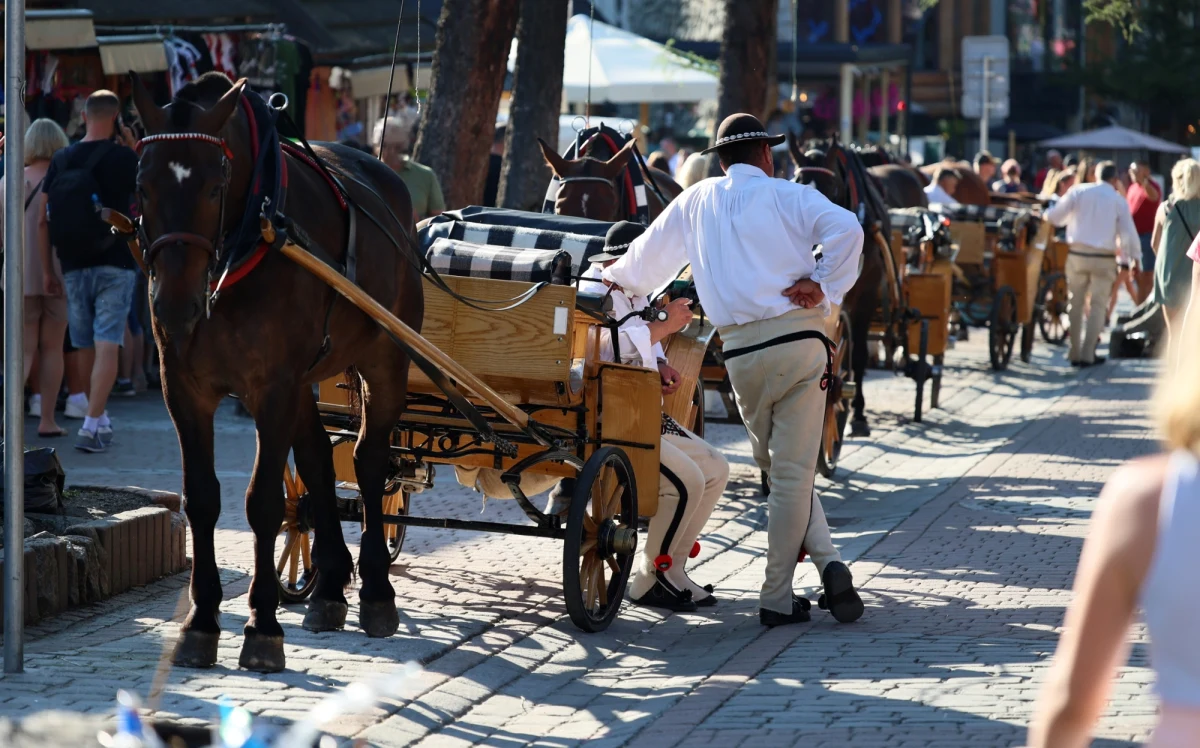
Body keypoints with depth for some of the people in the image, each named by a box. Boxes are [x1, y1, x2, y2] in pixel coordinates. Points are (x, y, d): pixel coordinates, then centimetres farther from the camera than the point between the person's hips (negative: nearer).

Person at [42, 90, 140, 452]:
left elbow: (45, 215, 3)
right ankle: (92, 426, -17)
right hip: (116, 265, -4)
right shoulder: (123, 157, -8)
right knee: (107, 346, -7)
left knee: (88, 347, 15)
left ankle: (99, 417, 28)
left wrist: (47, 268, 8)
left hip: (74, 267, 4)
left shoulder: (61, 160, 3)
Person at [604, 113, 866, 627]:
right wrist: (825, 286, -4)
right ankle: (776, 597, -1)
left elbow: (646, 259, 27)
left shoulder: (695, 202, 16)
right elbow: (846, 229, -12)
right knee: (792, 473, 0)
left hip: (742, 352, 2)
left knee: (779, 468, 14)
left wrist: (612, 278, 46)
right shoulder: (786, 195, 6)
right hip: (798, 338, -2)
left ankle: (827, 561, 1)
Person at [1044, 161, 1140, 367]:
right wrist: (1133, 256, 14)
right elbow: (1128, 233, 1)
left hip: (1077, 255, 1)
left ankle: (1075, 353, 14)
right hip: (1103, 258, -1)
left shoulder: (1078, 192, 1)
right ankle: (1088, 354, 2)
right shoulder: (1119, 201, 1)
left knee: (1076, 303, 12)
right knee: (1097, 305, 7)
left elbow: (1053, 216, -5)